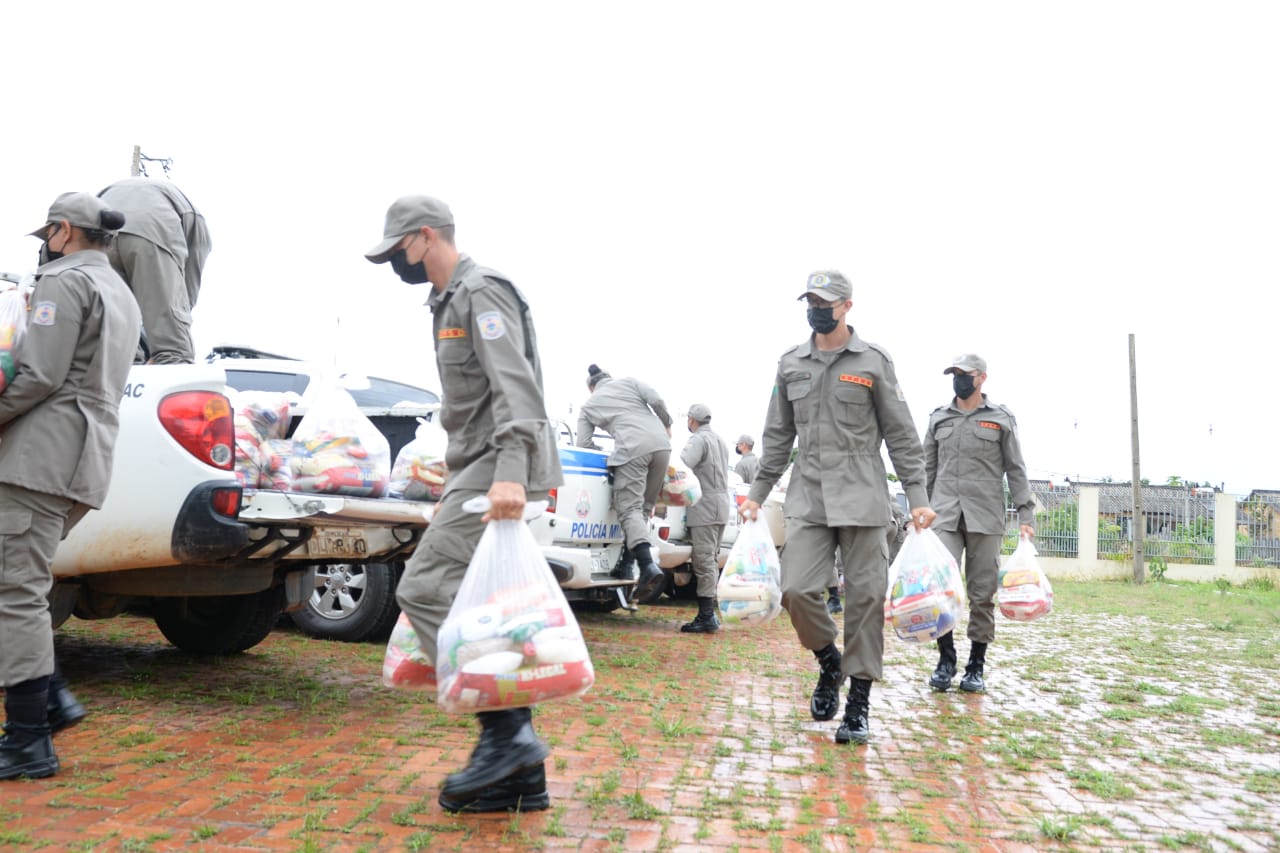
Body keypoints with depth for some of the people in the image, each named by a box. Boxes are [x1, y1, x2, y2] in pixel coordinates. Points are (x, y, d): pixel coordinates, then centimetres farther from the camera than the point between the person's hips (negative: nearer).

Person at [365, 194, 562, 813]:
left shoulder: (481, 292, -7)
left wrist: (510, 475, -34)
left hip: (499, 471, -10)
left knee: (425, 589, -14)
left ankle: (506, 730, -12)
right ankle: (521, 774, 11)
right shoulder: (449, 303, 24)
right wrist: (455, 492, 26)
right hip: (479, 472, 10)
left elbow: (514, 387, -22)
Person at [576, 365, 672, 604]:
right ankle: (626, 565, 10)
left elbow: (584, 444, 15)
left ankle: (648, 566, -28)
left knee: (629, 508, -7)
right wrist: (667, 424, 23)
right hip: (660, 443, 4)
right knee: (643, 507, 13)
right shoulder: (628, 382, 23)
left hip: (632, 449, -3)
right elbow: (656, 400, 7)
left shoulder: (588, 406, 22)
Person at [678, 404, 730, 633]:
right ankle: (709, 613, 15)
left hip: (705, 508, -9)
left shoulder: (699, 440, -10)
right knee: (711, 560, 12)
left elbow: (682, 466, -25)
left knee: (703, 561, -8)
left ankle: (706, 616, -9)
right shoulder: (720, 441, 20)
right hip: (721, 505, 9)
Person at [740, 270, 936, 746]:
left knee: (865, 596, 0)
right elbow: (777, 436, 16)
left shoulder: (874, 362, 2)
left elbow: (901, 435, 3)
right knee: (796, 590, -9)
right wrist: (758, 492, 13)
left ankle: (859, 702, 13)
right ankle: (829, 662, 21)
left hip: (861, 497, -2)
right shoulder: (791, 364, 11)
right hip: (807, 497, 3)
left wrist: (918, 497, -3)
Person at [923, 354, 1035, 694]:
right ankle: (946, 660, 5)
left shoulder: (1001, 418, 6)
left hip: (986, 518, -1)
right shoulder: (938, 418, 12)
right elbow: (928, 470, 15)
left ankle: (976, 666, 14)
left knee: (982, 594, 3)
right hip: (945, 516, 1)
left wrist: (1025, 516, -2)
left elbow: (1016, 470, 5)